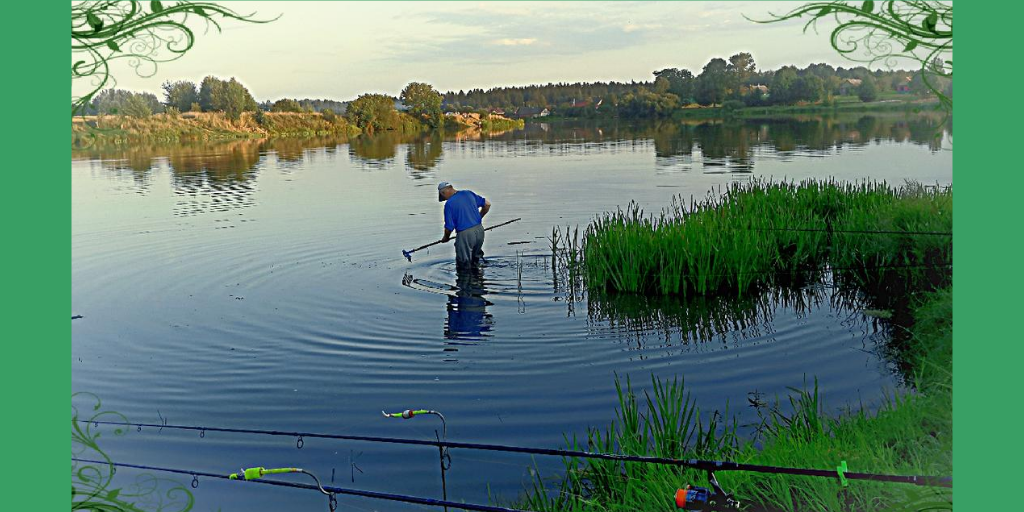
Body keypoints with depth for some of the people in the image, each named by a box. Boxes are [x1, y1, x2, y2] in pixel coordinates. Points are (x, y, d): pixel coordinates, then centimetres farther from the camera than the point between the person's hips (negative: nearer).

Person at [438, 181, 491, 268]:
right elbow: (487, 204, 15)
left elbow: (449, 227, -10)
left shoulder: (449, 204, -10)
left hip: (465, 234, -6)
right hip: (479, 230, 6)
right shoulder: (468, 193, 8)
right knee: (475, 259, 22)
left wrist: (446, 238, 11)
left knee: (464, 266, 6)